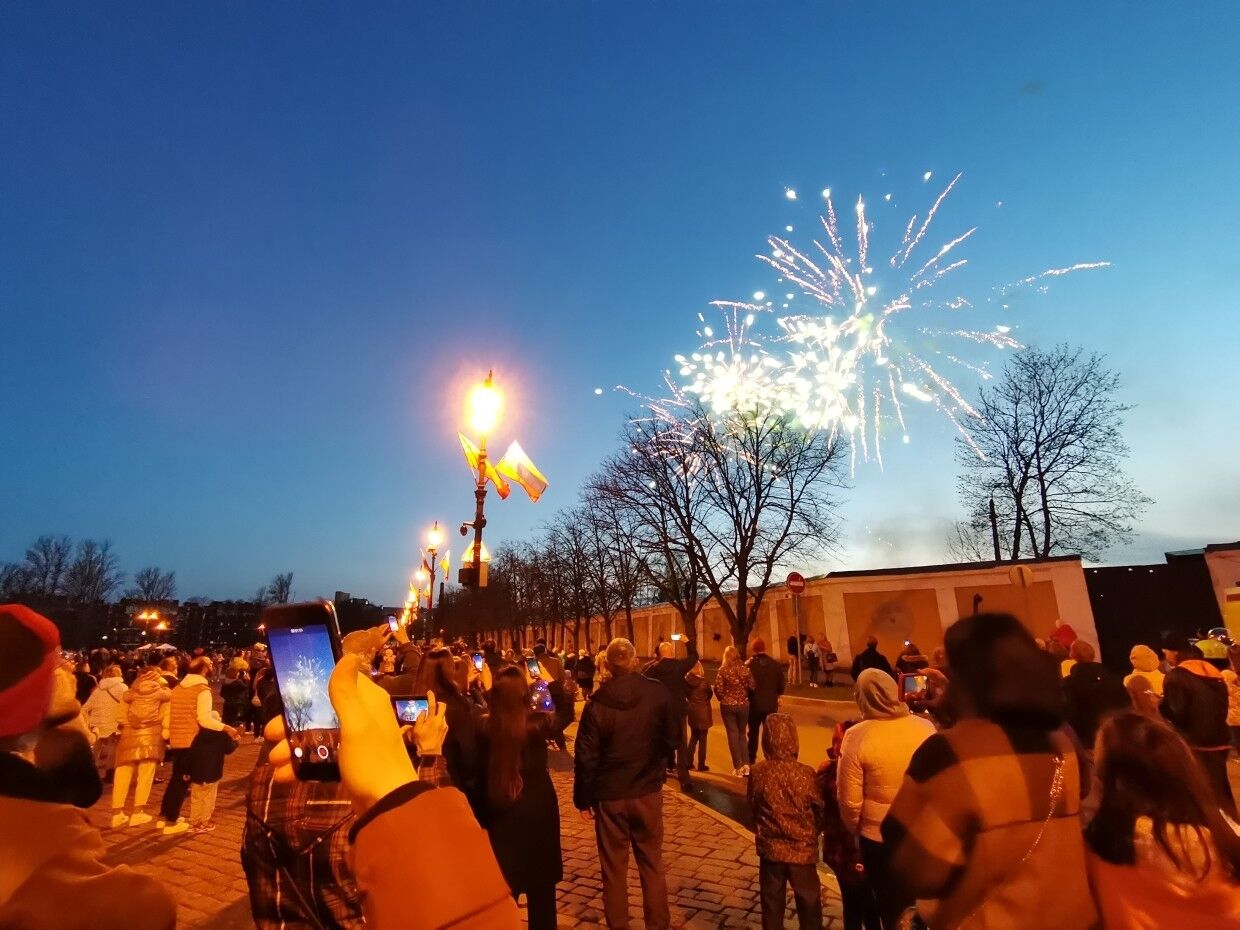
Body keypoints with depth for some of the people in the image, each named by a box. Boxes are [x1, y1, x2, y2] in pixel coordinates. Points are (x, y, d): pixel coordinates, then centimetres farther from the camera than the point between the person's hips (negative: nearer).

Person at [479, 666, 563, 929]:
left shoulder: (486, 727, -17)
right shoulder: (538, 722, -19)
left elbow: (479, 771, -7)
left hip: (501, 811, 1)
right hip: (539, 807, 0)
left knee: (505, 883, 18)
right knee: (541, 879, 20)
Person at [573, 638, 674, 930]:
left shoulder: (597, 703, -15)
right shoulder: (658, 693, -12)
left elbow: (586, 756, -10)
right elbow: (671, 738, 0)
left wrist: (583, 798, 2)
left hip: (610, 795, -1)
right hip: (649, 791, 1)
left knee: (613, 868, 15)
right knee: (652, 864, 18)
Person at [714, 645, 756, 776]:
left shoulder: (722, 670, -10)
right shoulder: (745, 668, -4)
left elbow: (718, 689, -14)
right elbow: (752, 686, -4)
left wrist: (724, 699, 6)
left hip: (728, 706, -2)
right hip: (744, 705, 2)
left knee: (733, 735, 8)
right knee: (741, 734, 18)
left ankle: (738, 767, 11)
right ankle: (746, 765, 13)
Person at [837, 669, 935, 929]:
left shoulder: (856, 736, -22)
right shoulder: (925, 727, -12)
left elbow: (850, 800, -16)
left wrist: (854, 829, 5)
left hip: (879, 836, -3)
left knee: (891, 907, 19)